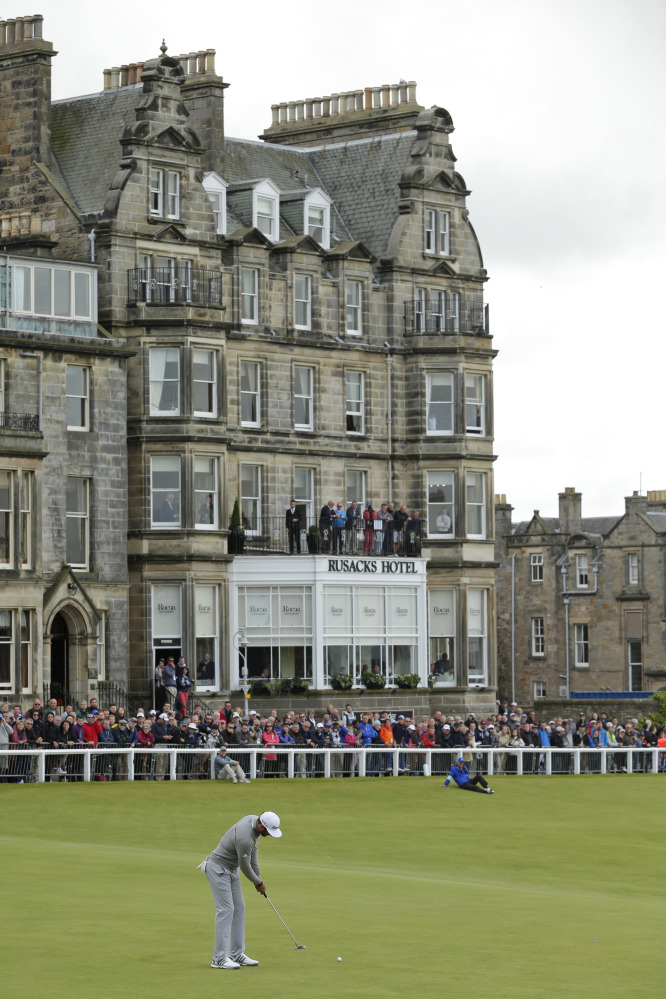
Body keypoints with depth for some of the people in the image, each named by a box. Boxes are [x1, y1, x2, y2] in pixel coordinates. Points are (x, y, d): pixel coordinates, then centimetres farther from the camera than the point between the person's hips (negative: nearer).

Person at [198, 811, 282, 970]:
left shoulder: (254, 820, -4)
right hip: (218, 869, -10)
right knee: (226, 909, -12)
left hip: (231, 869, 10)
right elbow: (245, 867, -19)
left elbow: (252, 849, 12)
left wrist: (258, 873, 9)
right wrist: (258, 883, -2)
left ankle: (236, 954, 12)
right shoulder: (245, 838, -33)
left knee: (239, 908, 8)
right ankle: (219, 958, -12)